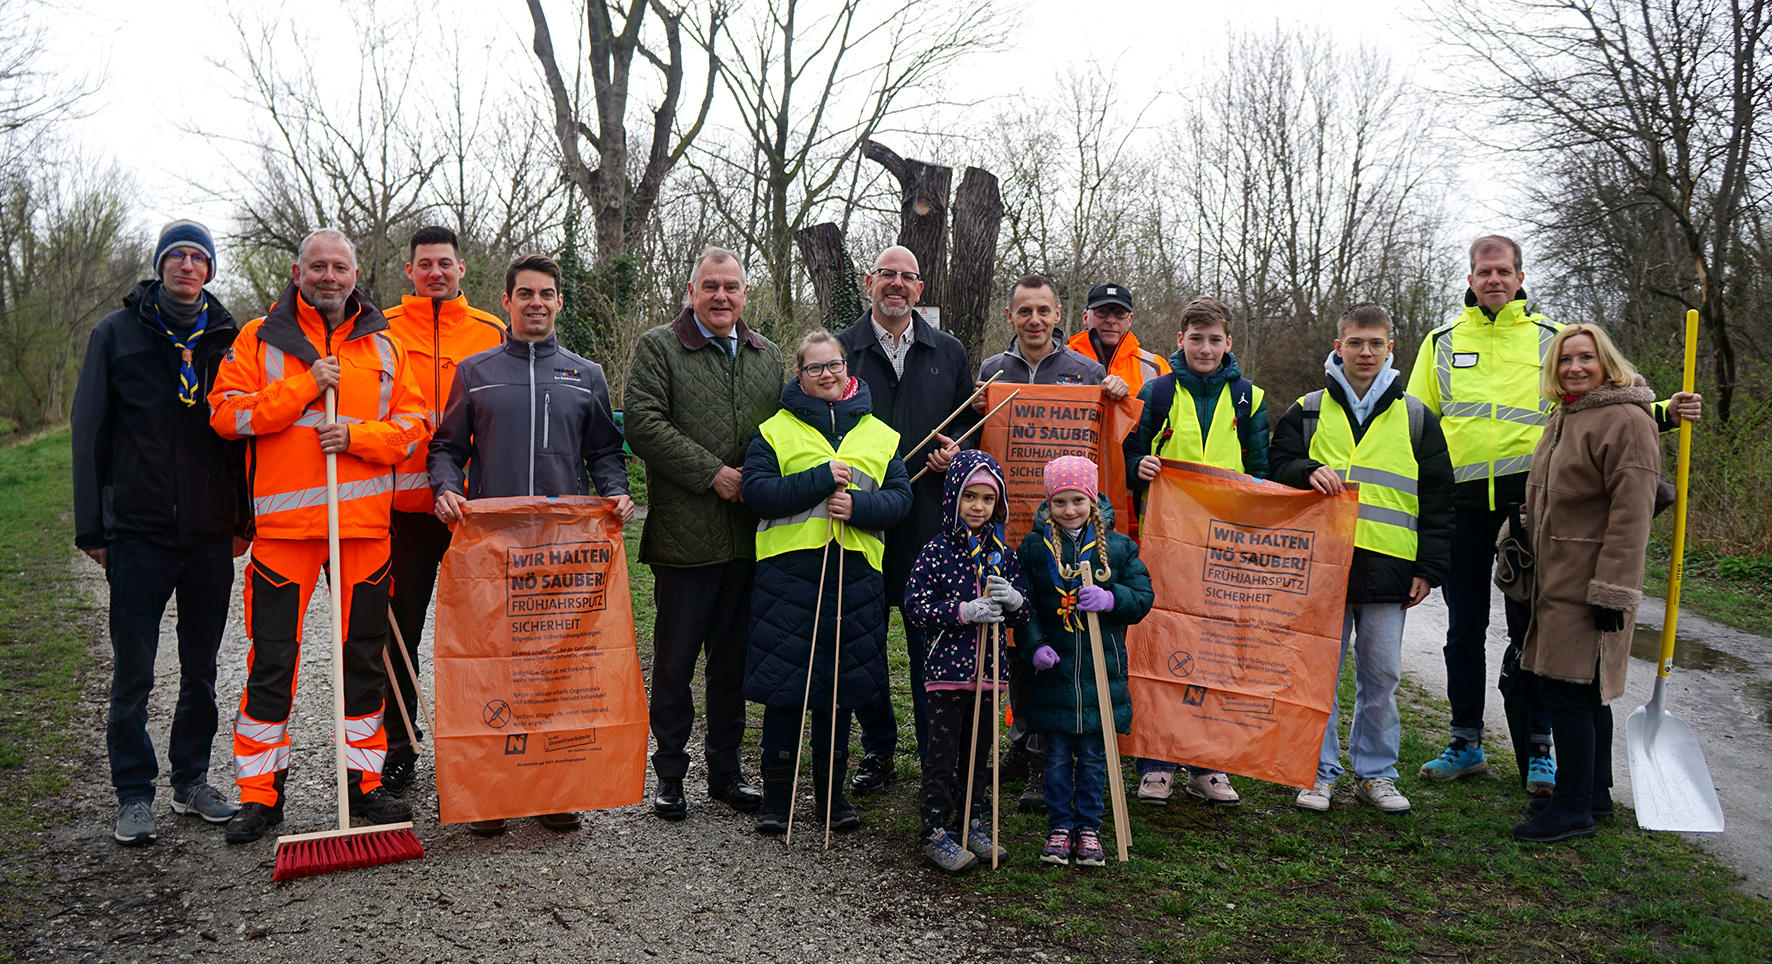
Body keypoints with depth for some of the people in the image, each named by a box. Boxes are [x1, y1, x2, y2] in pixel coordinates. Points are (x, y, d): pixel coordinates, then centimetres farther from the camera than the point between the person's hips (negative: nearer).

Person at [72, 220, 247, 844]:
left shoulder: (227, 338, 8)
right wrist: (91, 527, -2)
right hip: (138, 530, -2)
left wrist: (245, 517, 5)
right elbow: (89, 432, 2)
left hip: (212, 534, 2)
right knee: (133, 674, 3)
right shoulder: (117, 333, 3)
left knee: (202, 669, 11)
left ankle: (191, 780, 24)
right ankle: (134, 793, 15)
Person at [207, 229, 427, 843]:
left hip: (365, 518, 2)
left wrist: (357, 434, -10)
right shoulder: (260, 338, 6)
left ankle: (365, 782, 21)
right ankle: (260, 793, 13)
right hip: (284, 521, -2)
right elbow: (226, 412, -4)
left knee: (364, 656, 9)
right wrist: (304, 387, -12)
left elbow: (413, 423, 7)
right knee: (272, 661, 1)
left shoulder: (382, 344, 11)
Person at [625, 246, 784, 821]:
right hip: (685, 533, -4)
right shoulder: (658, 348, 0)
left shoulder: (769, 356, 16)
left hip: (752, 536, 5)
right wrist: (712, 474, -15)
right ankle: (670, 776, 19)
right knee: (674, 663, 5)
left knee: (734, 660, 13)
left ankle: (726, 771, 26)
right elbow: (644, 425, -11)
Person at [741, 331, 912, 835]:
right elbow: (757, 491, -7)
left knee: (839, 685, 9)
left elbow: (900, 497, 6)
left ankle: (832, 792, 23)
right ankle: (776, 794, 15)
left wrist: (859, 504, -14)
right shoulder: (775, 430, 5)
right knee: (784, 684, 2)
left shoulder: (879, 435, 13)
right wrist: (822, 479, -15)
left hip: (855, 571, 2)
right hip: (789, 570, -2)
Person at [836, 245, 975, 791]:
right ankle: (877, 750, 22)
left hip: (928, 519, 1)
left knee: (931, 638, 3)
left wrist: (954, 450, -2)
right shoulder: (839, 349, 6)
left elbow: (969, 419, 18)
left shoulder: (949, 352, 12)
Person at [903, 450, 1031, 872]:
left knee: (979, 751, 14)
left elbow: (1023, 615, 11)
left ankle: (971, 823, 29)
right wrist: (964, 611, -20)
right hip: (947, 667, -4)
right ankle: (936, 832, 11)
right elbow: (915, 606, -10)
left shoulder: (1002, 553, 7)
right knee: (943, 754, 0)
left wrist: (1013, 600, -12)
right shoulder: (936, 551, -6)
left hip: (988, 667, 5)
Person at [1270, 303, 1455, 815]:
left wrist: (1429, 568, 4)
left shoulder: (1416, 417, 10)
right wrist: (1308, 472, -16)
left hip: (1387, 566, 1)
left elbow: (1437, 500, 10)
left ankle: (1375, 773, 20)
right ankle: (1320, 771, 14)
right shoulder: (1307, 411, 9)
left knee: (1381, 676, 6)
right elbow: (1277, 465, 6)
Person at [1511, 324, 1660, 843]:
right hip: (1558, 581, 9)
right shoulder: (1563, 417, 16)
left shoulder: (1626, 421, -14)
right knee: (1585, 691, 16)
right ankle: (1595, 795, 28)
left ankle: (1573, 809, 2)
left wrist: (1612, 591, -22)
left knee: (1567, 691, -7)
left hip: (1589, 586, -9)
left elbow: (1631, 515, -19)